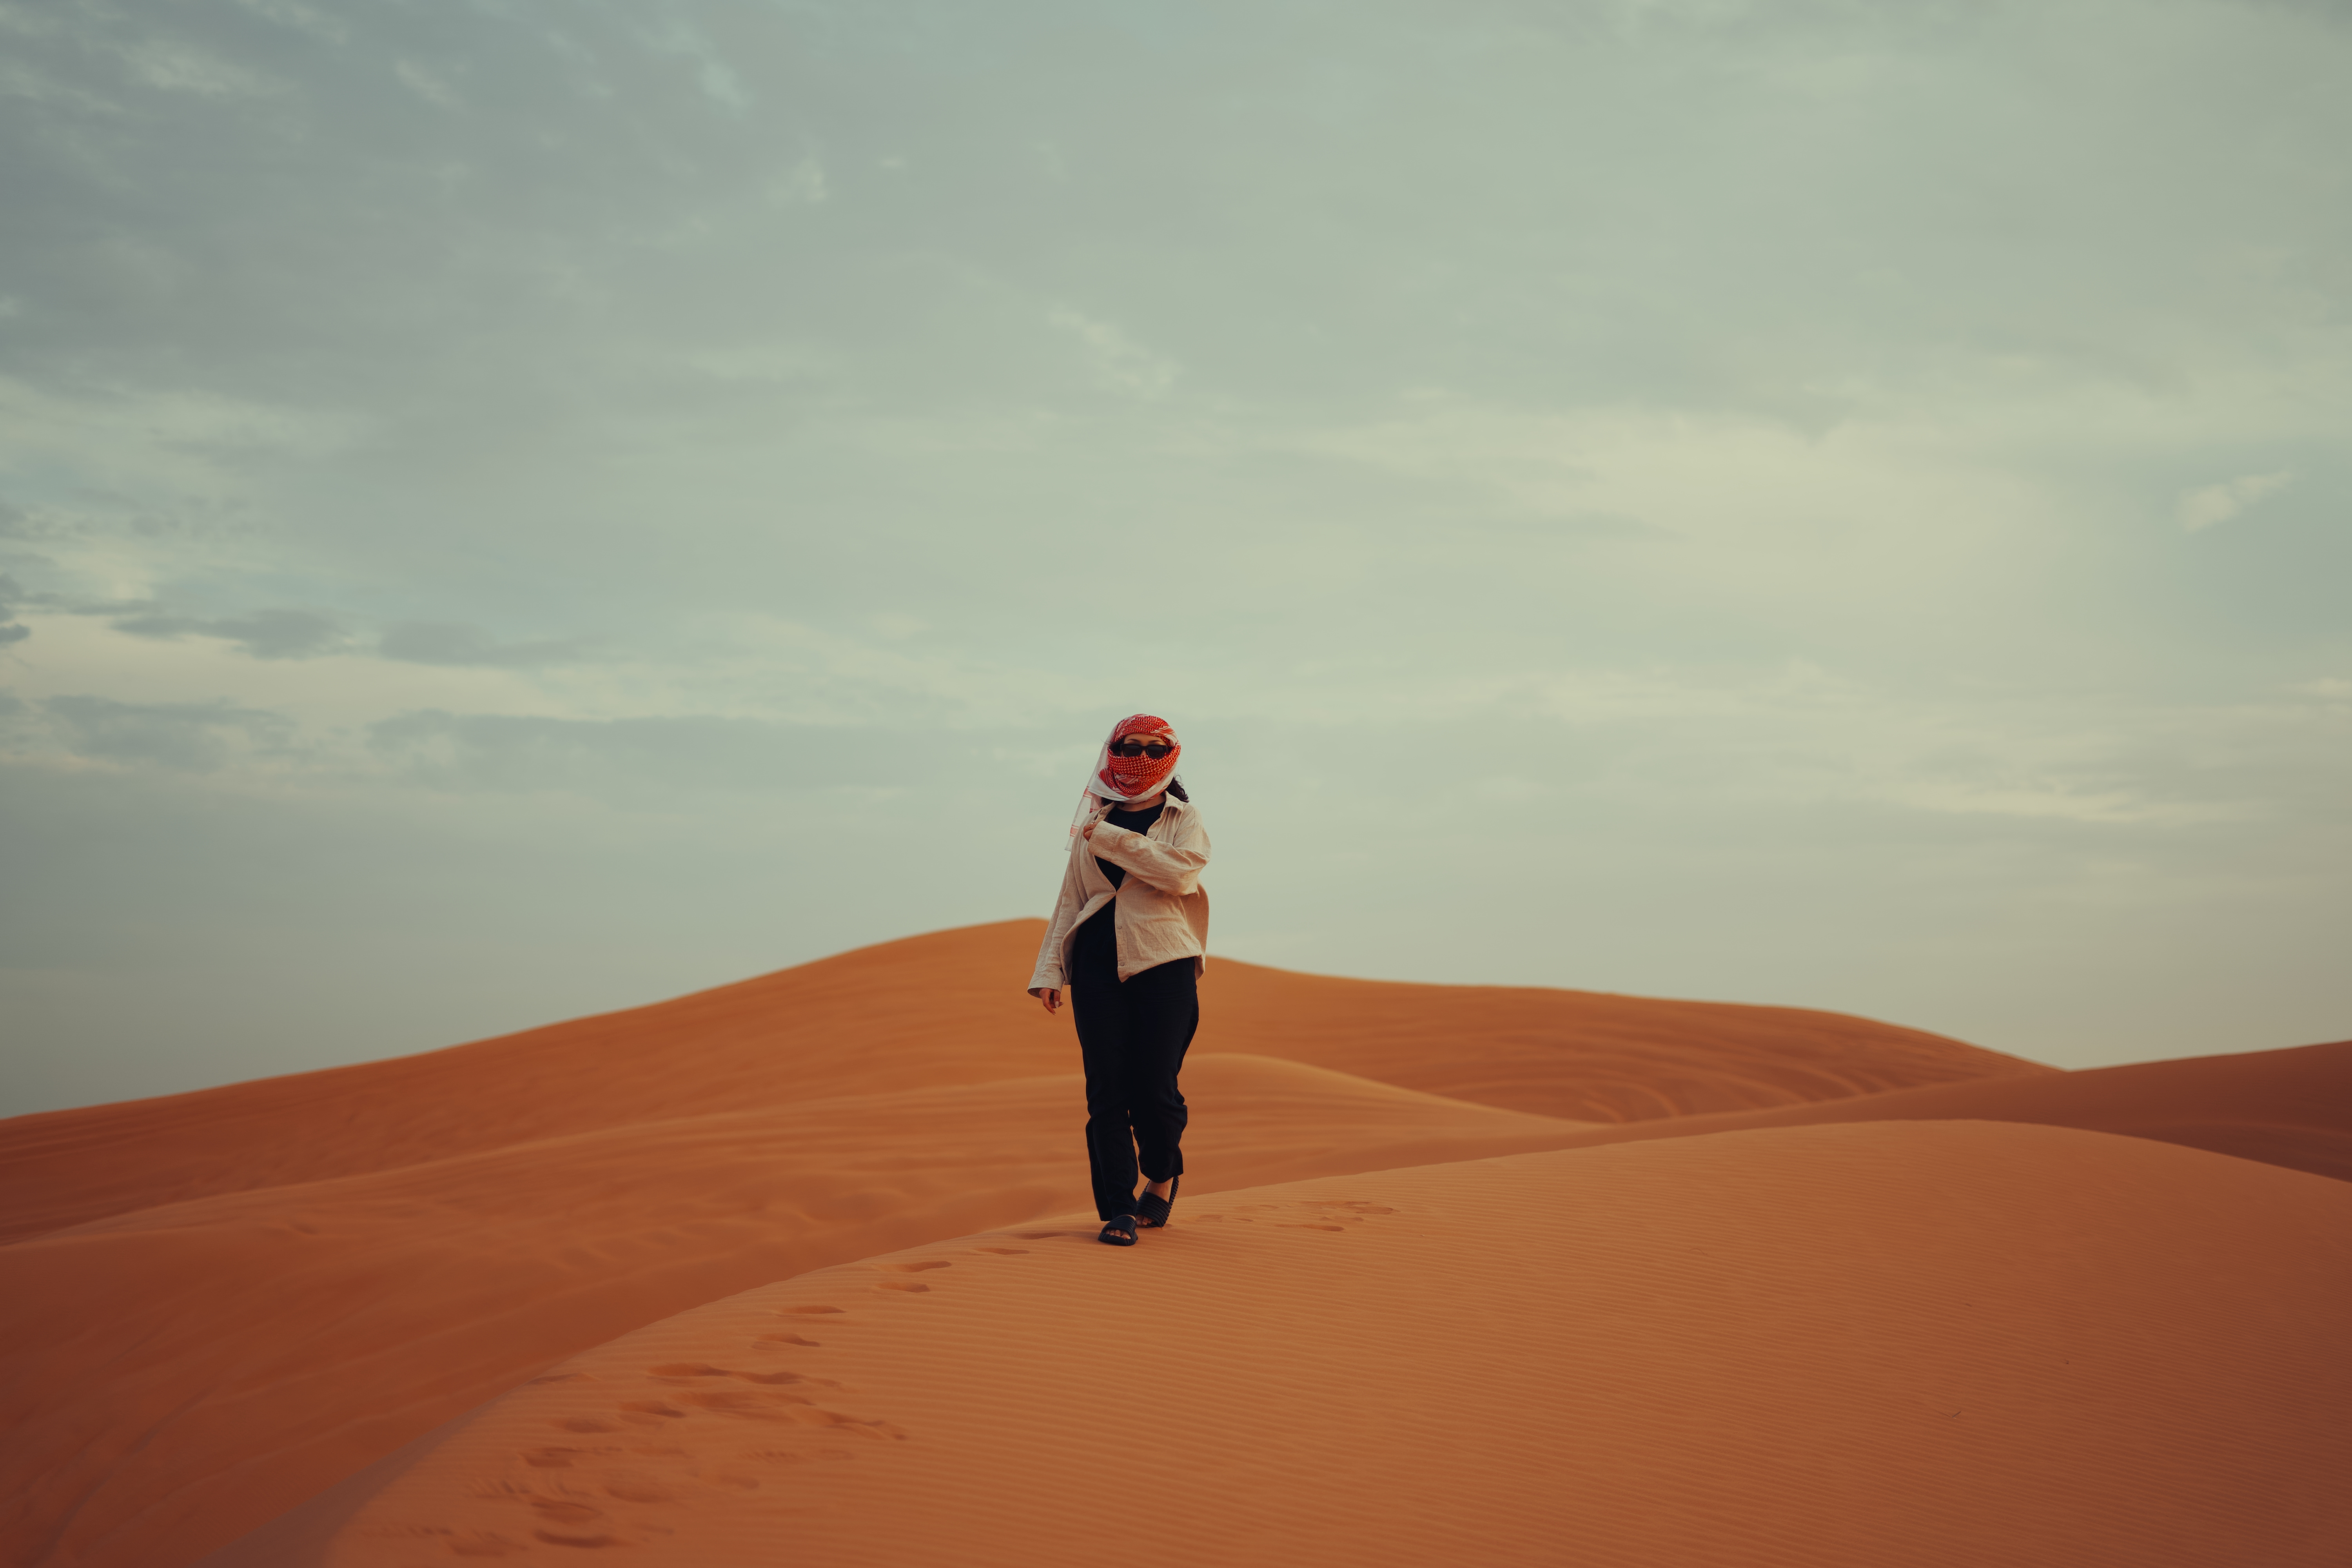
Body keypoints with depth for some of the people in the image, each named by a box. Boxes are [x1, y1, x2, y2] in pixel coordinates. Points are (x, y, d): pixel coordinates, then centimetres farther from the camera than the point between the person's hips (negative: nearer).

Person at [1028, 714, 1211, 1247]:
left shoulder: (1184, 818, 8)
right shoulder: (1095, 823, 16)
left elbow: (1181, 872, -13)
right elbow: (1071, 899, 18)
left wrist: (1112, 839, -11)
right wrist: (1050, 969, 10)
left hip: (1164, 963, -2)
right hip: (1098, 963, 3)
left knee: (1155, 1086, -7)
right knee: (1106, 1088, -5)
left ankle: (1162, 1177, 21)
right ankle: (1118, 1207, 0)